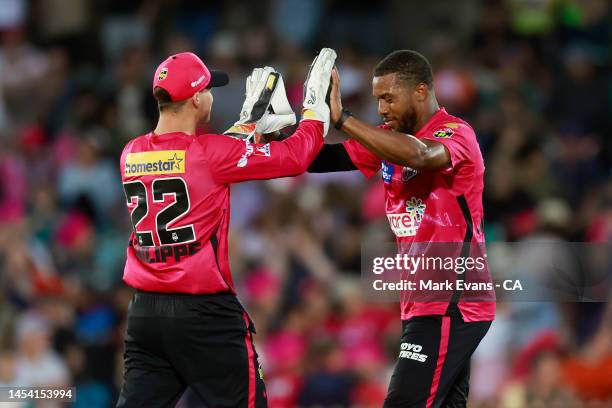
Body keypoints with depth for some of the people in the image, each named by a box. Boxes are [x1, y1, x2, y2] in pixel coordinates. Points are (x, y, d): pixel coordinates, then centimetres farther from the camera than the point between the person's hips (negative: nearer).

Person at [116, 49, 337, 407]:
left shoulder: (132, 154, 6)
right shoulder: (211, 152, -12)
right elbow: (295, 157, -6)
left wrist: (250, 123, 27)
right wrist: (316, 106, 9)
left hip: (144, 311, 6)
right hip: (204, 312, -6)